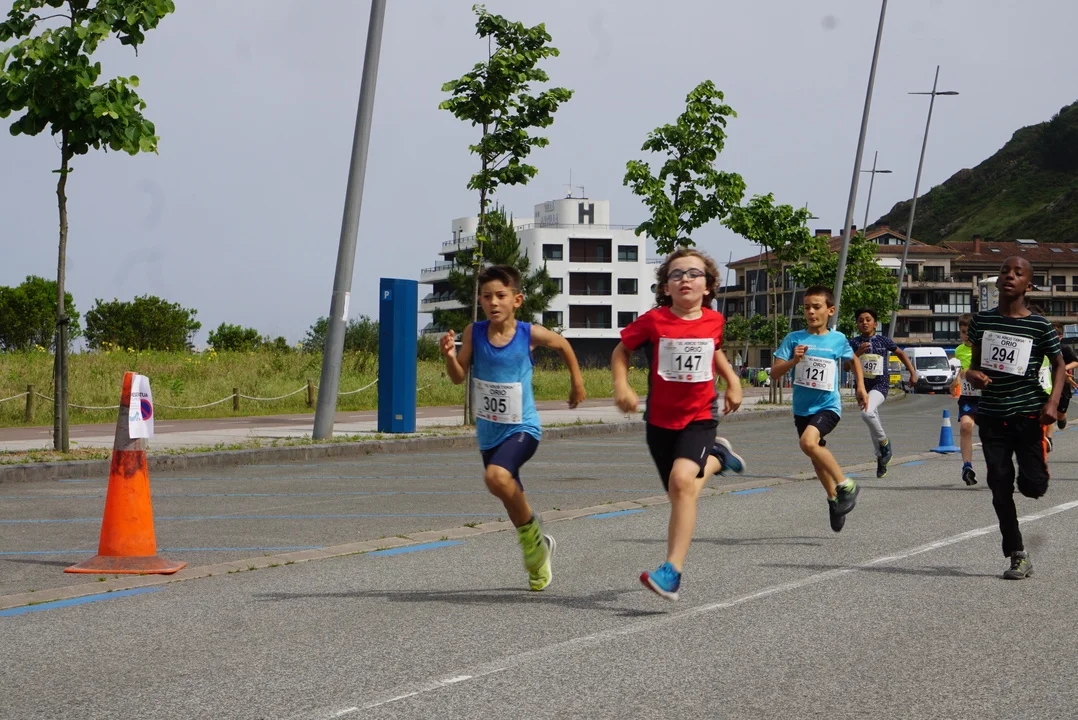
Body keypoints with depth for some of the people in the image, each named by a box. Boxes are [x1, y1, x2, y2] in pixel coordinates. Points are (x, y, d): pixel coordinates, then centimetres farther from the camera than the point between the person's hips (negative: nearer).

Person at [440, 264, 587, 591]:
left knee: (496, 476, -31)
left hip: (522, 428, -4)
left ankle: (532, 536, -8)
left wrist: (577, 380, 17)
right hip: (488, 430, 5)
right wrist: (450, 355, -27)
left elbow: (562, 344, 8)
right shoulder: (474, 333, -7)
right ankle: (537, 550, 42)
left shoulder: (530, 334, -12)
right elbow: (459, 377, -7)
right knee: (512, 496, 17)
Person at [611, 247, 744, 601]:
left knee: (682, 479, -26)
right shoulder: (653, 320, -11)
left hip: (700, 416, -2)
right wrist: (621, 385, -12)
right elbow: (622, 350, 3)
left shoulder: (713, 320, -4)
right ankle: (715, 457, 49)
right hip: (660, 418, 2)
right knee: (681, 492, 14)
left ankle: (672, 571, -28)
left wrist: (732, 381, 9)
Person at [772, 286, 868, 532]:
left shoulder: (838, 339, -1)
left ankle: (846, 485, -15)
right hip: (802, 408, 4)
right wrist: (793, 361, -23)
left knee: (808, 442, -29)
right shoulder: (794, 339, -3)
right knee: (817, 457, 15)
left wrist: (861, 386, 13)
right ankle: (833, 498, 39)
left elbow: (853, 361, 20)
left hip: (828, 405, -4)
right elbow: (775, 372, -7)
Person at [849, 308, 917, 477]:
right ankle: (881, 460, 26)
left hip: (880, 385, -4)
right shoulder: (855, 342, 1)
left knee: (867, 412, -30)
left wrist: (913, 373, 11)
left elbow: (900, 354, 13)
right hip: (863, 385, 4)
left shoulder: (884, 341, -2)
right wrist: (858, 353, -20)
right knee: (873, 427, 11)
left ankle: (884, 442, -8)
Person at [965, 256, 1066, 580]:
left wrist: (1053, 402, -11)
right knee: (1000, 486, 0)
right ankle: (1017, 556, 9)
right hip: (992, 415, 3)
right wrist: (972, 374, -10)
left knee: (1031, 485, -7)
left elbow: (1059, 364, 3)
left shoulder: (1039, 326, -6)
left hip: (1028, 413, -3)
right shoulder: (982, 320, 3)